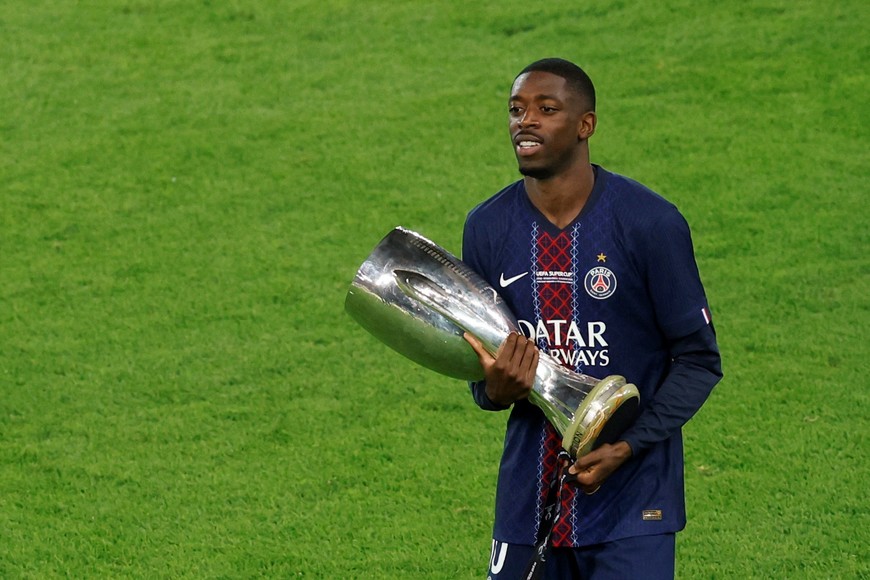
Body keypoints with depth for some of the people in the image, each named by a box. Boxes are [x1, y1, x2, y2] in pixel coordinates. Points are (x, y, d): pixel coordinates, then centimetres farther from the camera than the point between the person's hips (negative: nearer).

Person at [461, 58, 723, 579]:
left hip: (631, 497, -3)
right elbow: (478, 361, 10)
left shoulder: (651, 223, -9)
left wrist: (627, 448, -15)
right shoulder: (488, 227, 1)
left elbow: (699, 360, -5)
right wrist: (495, 389, -14)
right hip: (530, 493, 3)